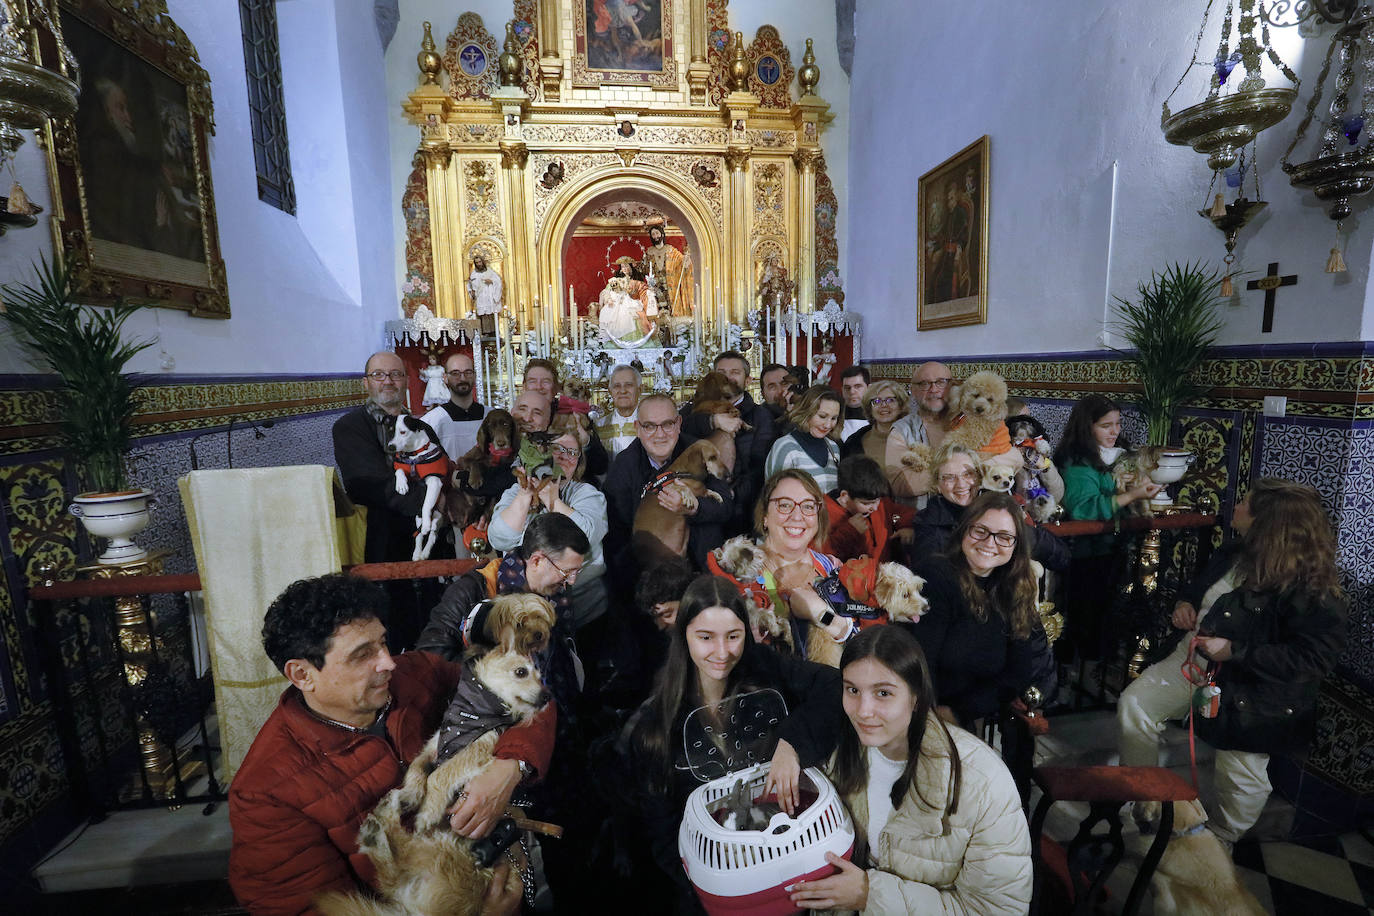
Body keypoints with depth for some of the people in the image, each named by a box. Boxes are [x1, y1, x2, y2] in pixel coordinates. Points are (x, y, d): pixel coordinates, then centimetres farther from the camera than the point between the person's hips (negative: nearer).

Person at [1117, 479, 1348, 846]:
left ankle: (1218, 841, 37)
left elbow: (1314, 659, -24)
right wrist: (1185, 602, -1)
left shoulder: (1311, 588, -23)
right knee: (1133, 705, 1)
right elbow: (1200, 584, 19)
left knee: (1241, 775, 10)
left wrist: (1234, 651, -26)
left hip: (1249, 686, -6)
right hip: (1195, 658, 7)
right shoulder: (1234, 554, 0)